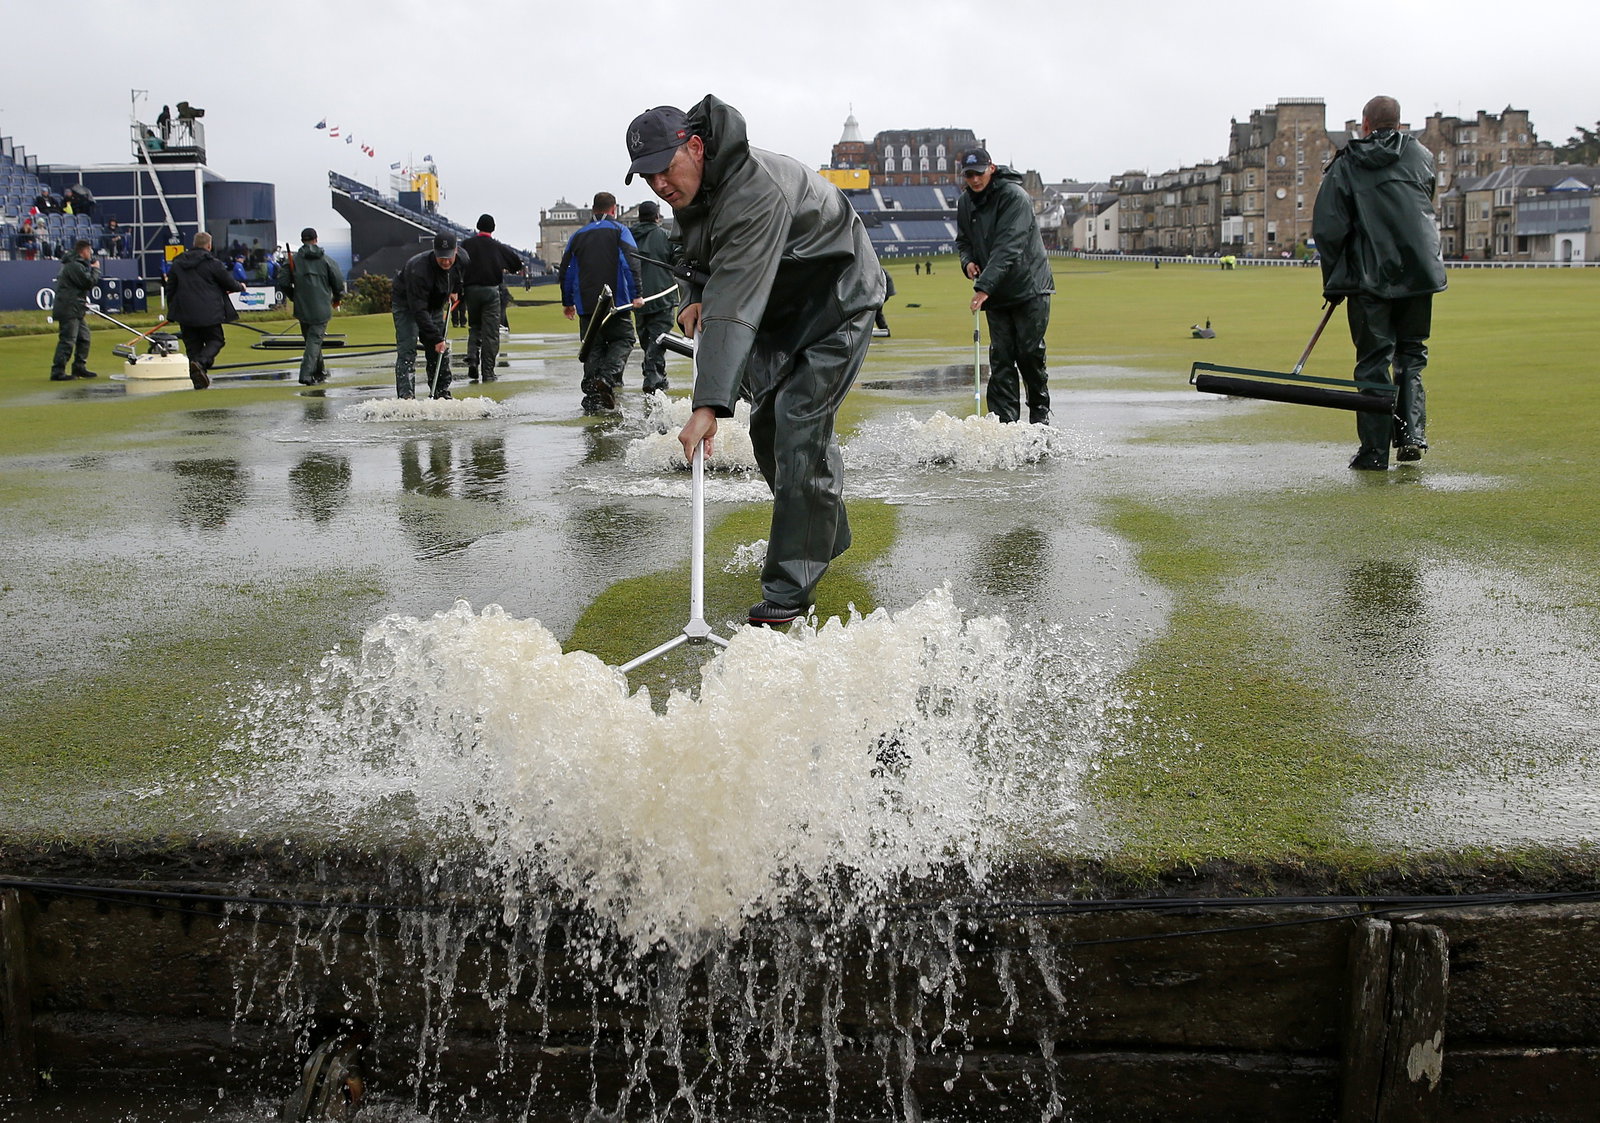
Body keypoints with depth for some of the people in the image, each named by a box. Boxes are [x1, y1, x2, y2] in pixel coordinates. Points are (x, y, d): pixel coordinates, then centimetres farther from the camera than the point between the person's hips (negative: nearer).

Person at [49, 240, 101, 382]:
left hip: (77, 309, 11)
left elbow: (89, 282, 22)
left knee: (84, 338, 16)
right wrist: (95, 269, -2)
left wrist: (92, 268, 11)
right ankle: (58, 371, -13)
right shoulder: (74, 266, -14)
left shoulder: (78, 265, 20)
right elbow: (90, 282, -16)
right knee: (67, 340, -12)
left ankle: (79, 367, 23)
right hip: (68, 310, -11)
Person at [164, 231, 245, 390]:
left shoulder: (177, 263, 9)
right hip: (208, 314, -4)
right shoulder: (213, 263, -7)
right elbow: (229, 282, 0)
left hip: (185, 314, 4)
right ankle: (201, 362, -20)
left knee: (192, 346, 10)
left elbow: (170, 289, 13)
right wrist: (240, 287, 23)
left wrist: (172, 312, 21)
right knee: (215, 340, 8)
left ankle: (198, 381, 5)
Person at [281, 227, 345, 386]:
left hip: (302, 309, 2)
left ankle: (320, 372, 28)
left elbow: (285, 284, 1)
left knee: (311, 339, 18)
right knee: (315, 340, -1)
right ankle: (306, 374, -13)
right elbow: (339, 283, -1)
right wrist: (337, 299, 18)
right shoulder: (326, 260, -2)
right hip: (321, 309, -2)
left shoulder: (294, 260, 1)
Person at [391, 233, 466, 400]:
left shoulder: (461, 258, -20)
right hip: (407, 304, -6)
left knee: (441, 351, 7)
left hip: (435, 305, 7)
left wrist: (455, 289, 5)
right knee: (407, 350, -19)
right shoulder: (419, 271, -40)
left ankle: (442, 394, 17)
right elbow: (419, 310, -37)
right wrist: (436, 338, -38)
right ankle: (406, 396, -25)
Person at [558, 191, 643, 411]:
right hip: (615, 301, -4)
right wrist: (636, 294, -9)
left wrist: (567, 302, 26)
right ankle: (608, 378, -18)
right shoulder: (619, 231, 4)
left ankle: (592, 396, 1)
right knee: (623, 339, 7)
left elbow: (565, 271, 17)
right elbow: (632, 262, -9)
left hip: (586, 305, 4)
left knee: (594, 346, 10)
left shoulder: (578, 236, 16)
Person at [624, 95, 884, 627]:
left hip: (837, 301, -10)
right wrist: (697, 297, -9)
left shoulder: (753, 190, -35)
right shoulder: (691, 189, -4)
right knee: (769, 426, 13)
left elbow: (736, 307, -43)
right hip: (782, 307, 10)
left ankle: (790, 587, -14)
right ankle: (828, 534, 34)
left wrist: (709, 403, -48)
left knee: (799, 429, -18)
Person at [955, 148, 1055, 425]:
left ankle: (1040, 415, 15)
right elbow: (963, 240, 22)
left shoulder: (1014, 196, -16)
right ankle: (1004, 420, -1)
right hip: (995, 293, 5)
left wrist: (984, 286, -33)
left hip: (1030, 288, -5)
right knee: (1000, 357, -2)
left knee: (1030, 354, -4)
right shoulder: (965, 203, 7)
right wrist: (968, 261, -3)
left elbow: (1008, 247, -25)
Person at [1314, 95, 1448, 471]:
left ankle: (1375, 451, 2)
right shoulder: (1420, 156, 10)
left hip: (1369, 275, -2)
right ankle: (1411, 433, 4)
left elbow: (1327, 229, -4)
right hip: (1418, 271, 2)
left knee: (1373, 361, 3)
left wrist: (1334, 283, 5)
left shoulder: (1344, 166, 1)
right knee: (1411, 355, 16)